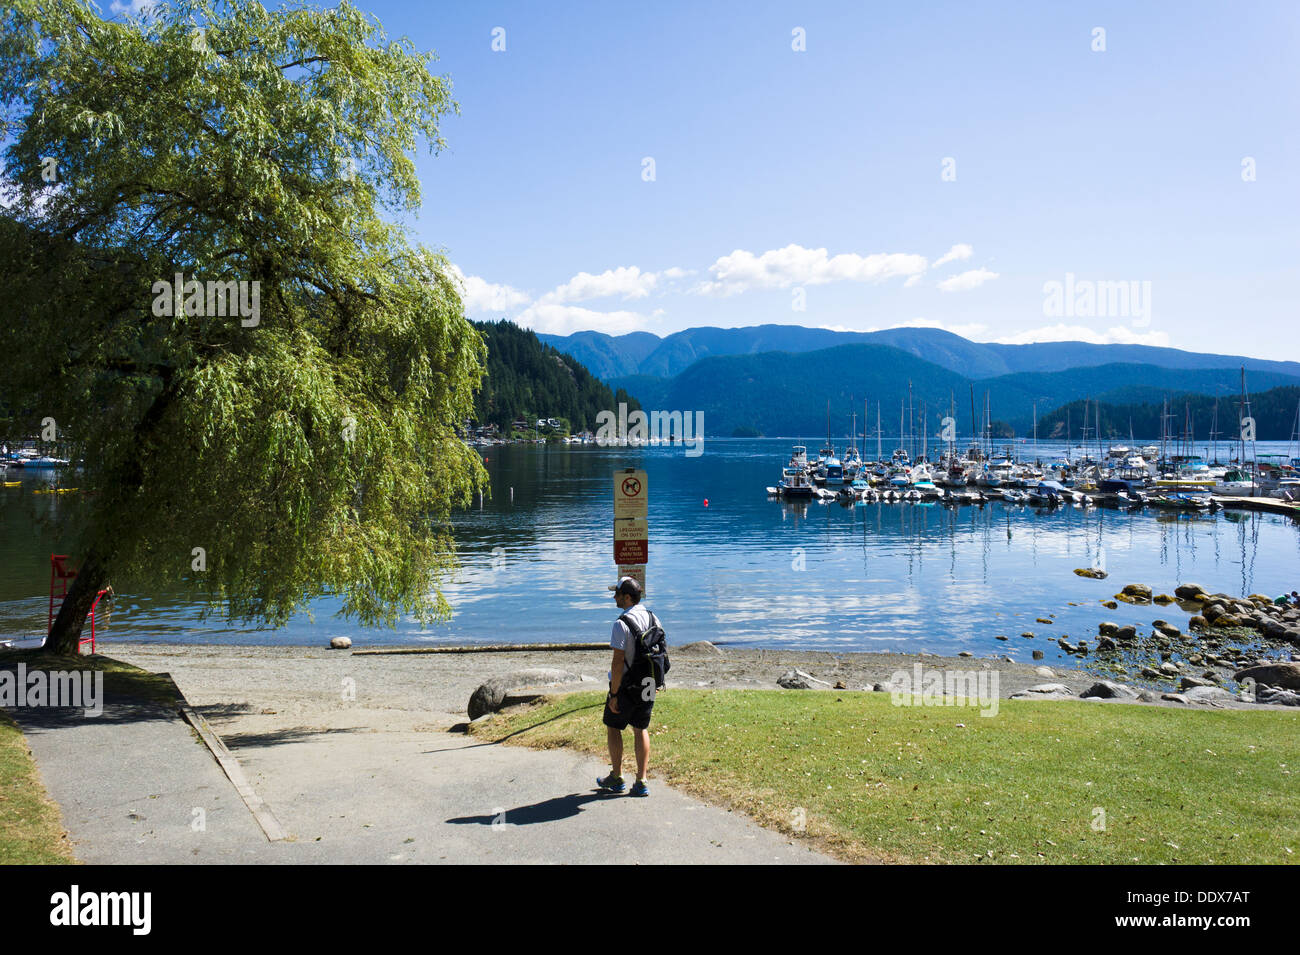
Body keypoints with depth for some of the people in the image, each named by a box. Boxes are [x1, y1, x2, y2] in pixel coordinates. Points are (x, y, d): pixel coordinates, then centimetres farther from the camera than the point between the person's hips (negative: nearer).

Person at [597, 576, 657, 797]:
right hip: (648, 685, 6)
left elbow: (618, 661, -22)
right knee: (641, 729, 13)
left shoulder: (621, 624, -20)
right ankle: (641, 782, 11)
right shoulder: (651, 617, 3)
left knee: (613, 727, 12)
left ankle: (616, 778, 20)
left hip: (626, 686, -6)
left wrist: (613, 694, -16)